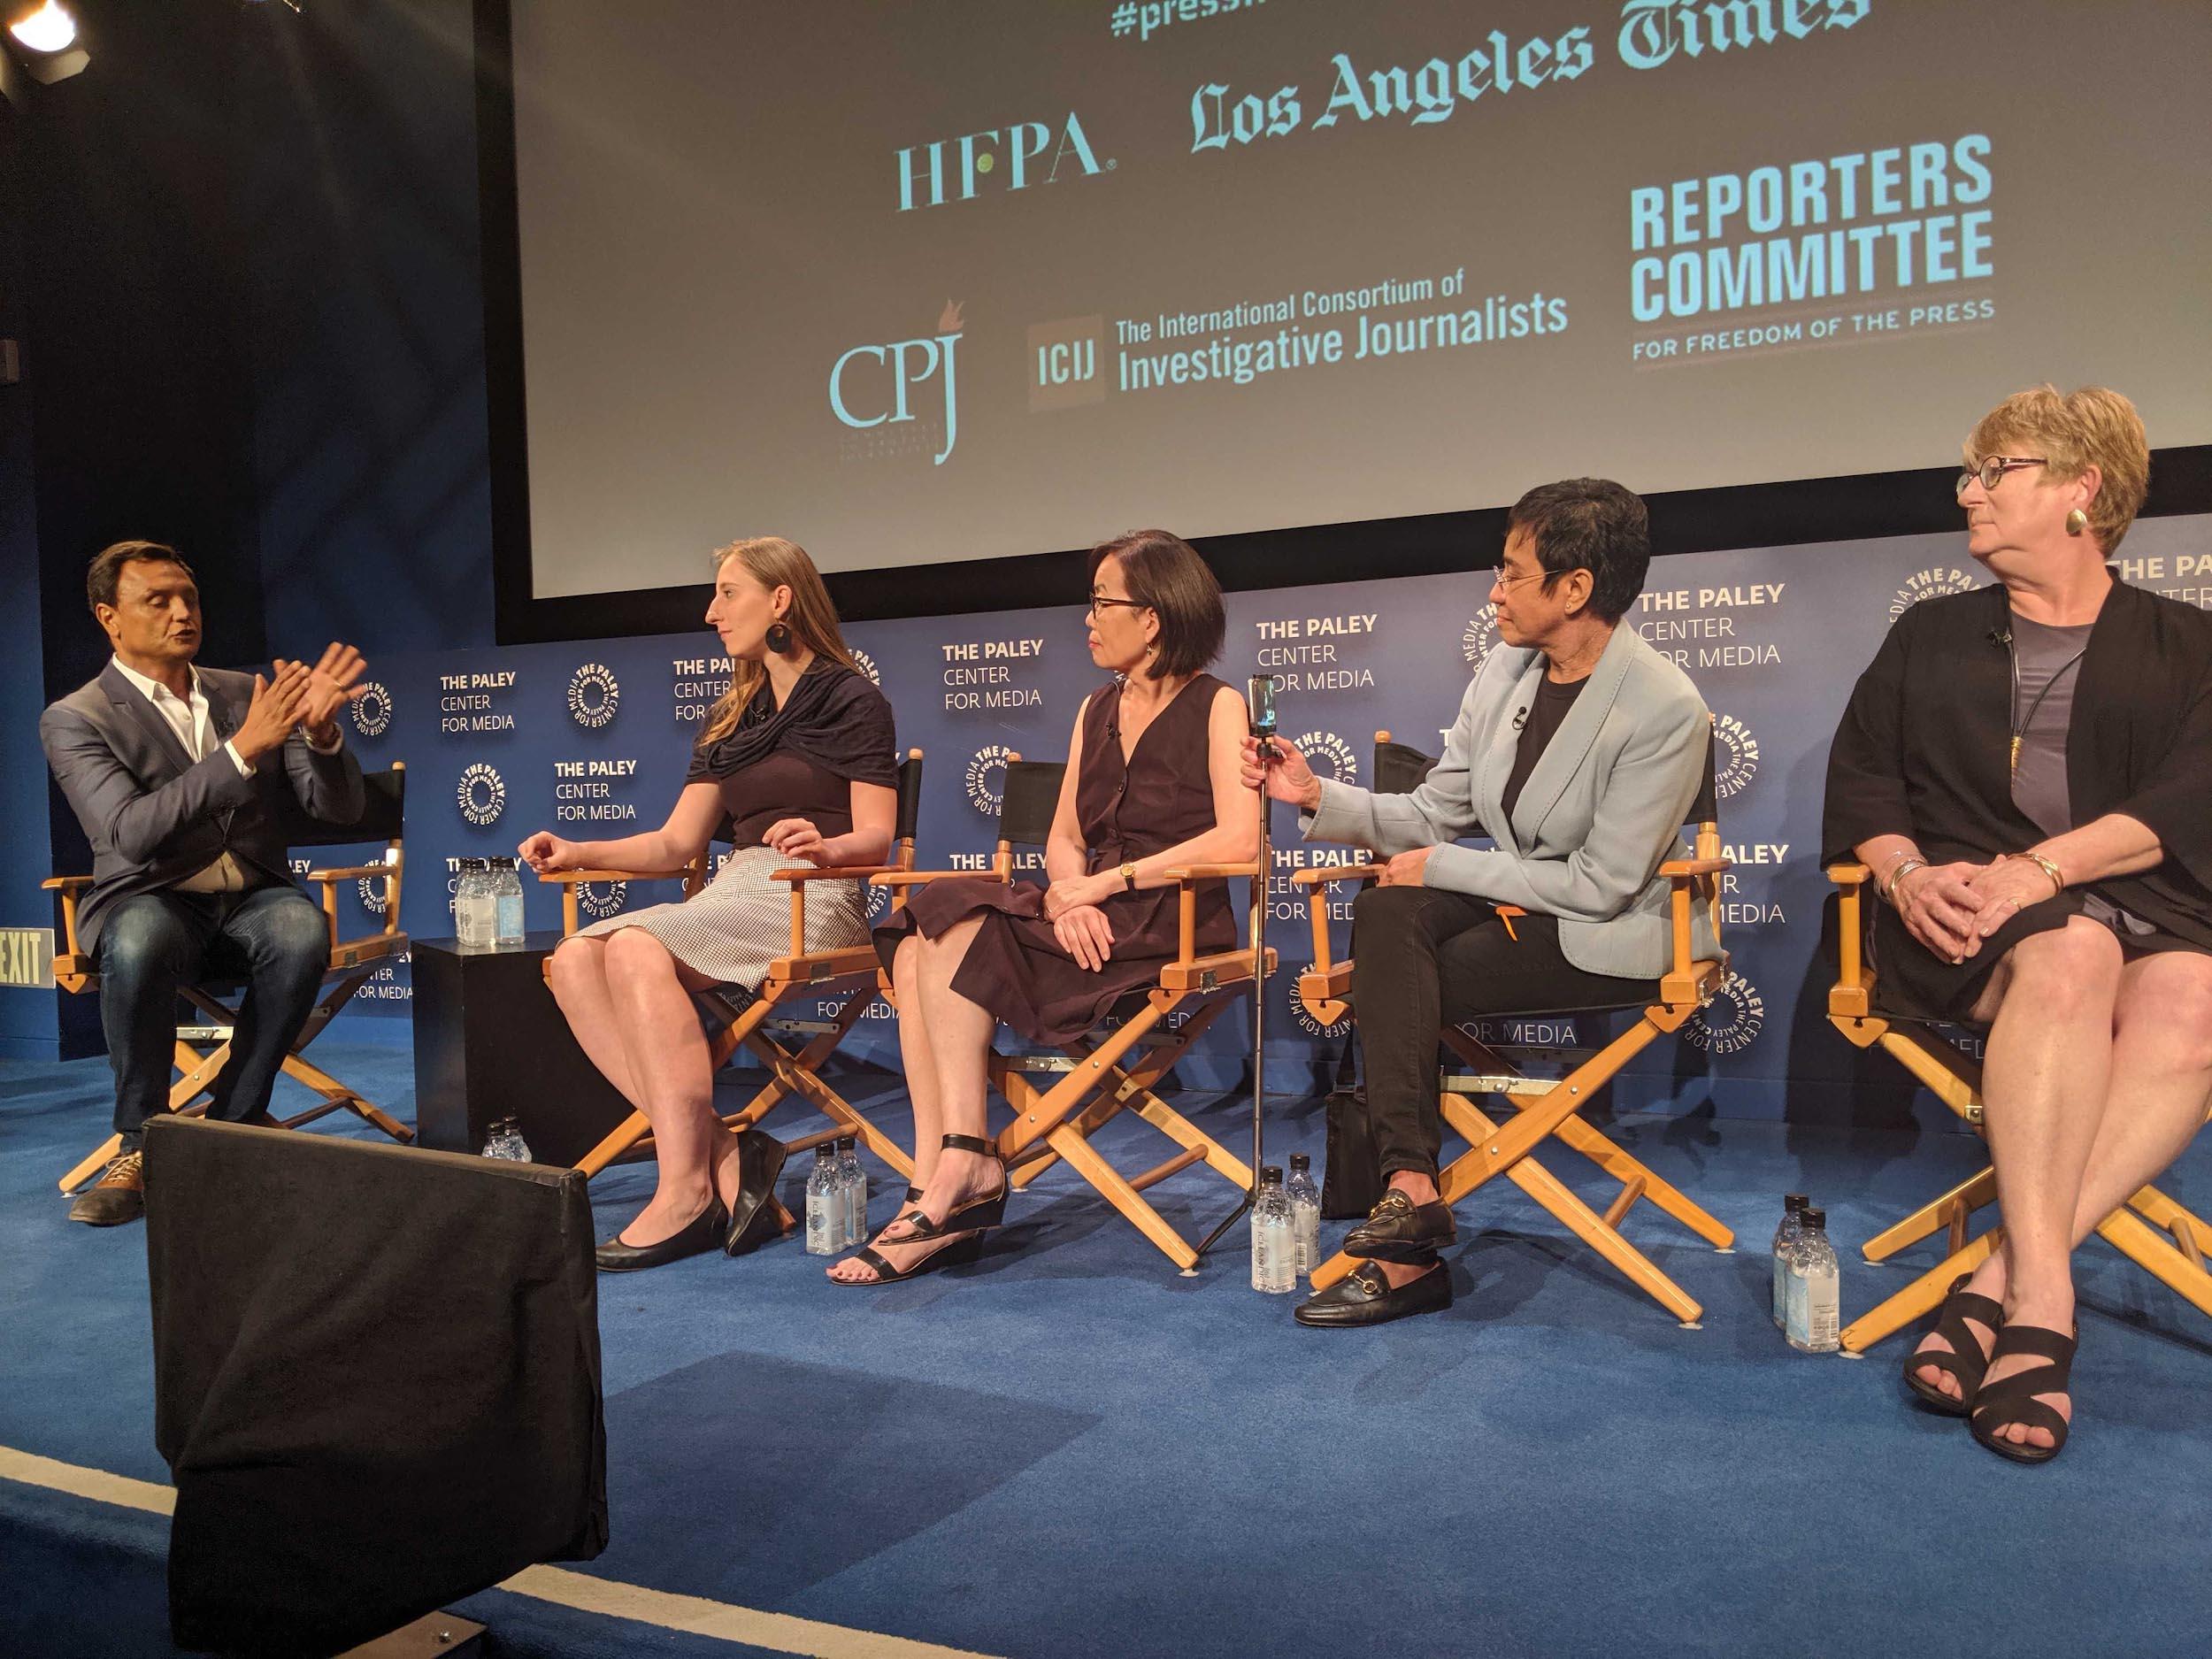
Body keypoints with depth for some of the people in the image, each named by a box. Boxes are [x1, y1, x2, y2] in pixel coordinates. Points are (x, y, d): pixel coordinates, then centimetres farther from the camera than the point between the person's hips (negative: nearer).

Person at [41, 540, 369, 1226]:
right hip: (150, 902, -2)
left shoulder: (247, 694, 9)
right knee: (141, 942, -39)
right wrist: (244, 747, -30)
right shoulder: (74, 719, -2)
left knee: (302, 930, -34)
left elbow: (340, 808, 4)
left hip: (251, 897, 2)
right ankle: (141, 1144, -18)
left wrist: (320, 731, -18)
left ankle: (232, 1124, -16)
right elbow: (131, 833, -20)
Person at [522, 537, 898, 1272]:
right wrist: (580, 853, 5)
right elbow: (676, 843, 19)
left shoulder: (851, 701, 3)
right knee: (574, 961, -20)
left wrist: (825, 844, -27)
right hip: (734, 894, 7)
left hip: (815, 902, -7)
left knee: (639, 948, -32)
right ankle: (719, 1152, -26)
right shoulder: (732, 719, 24)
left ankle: (687, 1189, -30)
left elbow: (876, 838, -5)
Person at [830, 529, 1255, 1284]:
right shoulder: (1095, 711, 21)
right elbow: (1063, 839, 15)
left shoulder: (1216, 707, 0)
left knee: (954, 916, -24)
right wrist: (1069, 896, -8)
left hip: (1169, 922, -7)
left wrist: (1112, 880, -16)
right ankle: (939, 1189, -27)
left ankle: (966, 1164, -21)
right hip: (1092, 922, 7)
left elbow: (1240, 839, -14)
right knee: (916, 947, -18)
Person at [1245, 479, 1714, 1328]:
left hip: (1608, 937, -6)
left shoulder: (1666, 709, -18)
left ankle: (1408, 1256, -15)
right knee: (1386, 914, -24)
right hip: (1515, 900, 7)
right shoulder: (1505, 671, 3)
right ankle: (1410, 1188, -28)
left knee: (1395, 986, -23)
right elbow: (1434, 814, 6)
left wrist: (1445, 867, -15)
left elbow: (1602, 885, -19)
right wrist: (1316, 796, -8)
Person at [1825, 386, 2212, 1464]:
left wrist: (2040, 868, -19)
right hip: (1963, 923, 0)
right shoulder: (1931, 636, 21)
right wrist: (1908, 872, -10)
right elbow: (1861, 778, 12)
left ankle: (2000, 1284, -36)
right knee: (2071, 955, -37)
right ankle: (2042, 1297, -38)